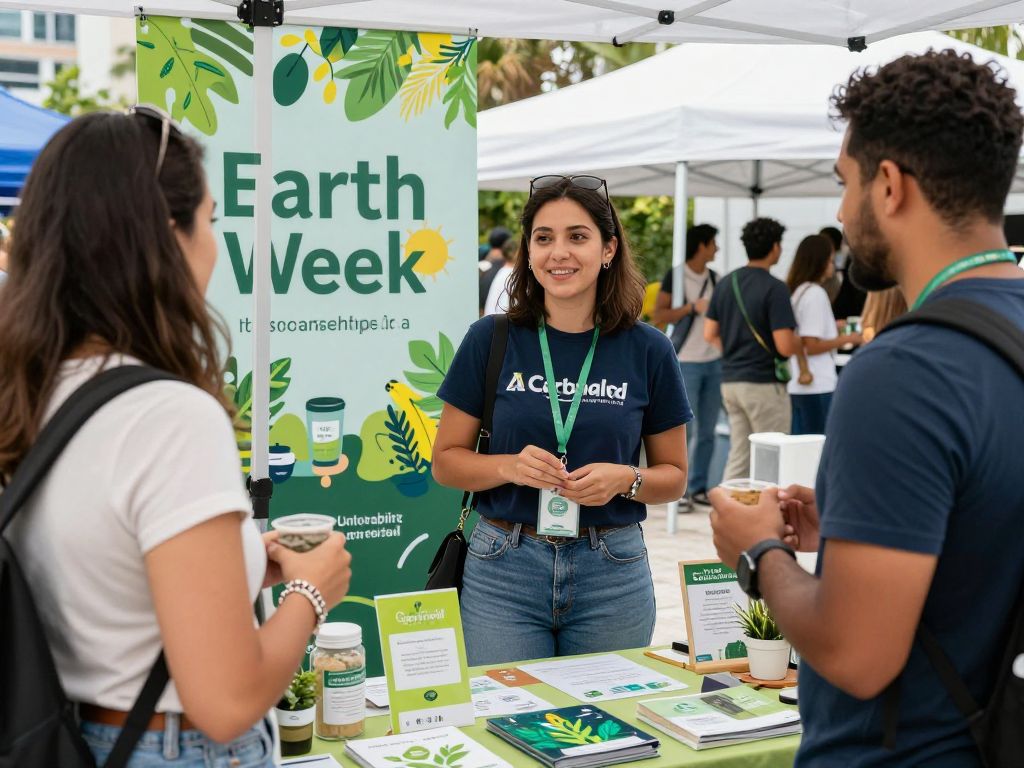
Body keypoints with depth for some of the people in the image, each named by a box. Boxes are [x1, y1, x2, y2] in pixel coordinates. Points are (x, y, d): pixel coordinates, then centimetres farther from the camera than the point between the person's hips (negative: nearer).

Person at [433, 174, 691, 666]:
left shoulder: (647, 351, 1)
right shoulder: (491, 340, -1)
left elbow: (674, 476, 8)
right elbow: (445, 462, 3)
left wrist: (625, 478, -12)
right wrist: (509, 466, -15)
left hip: (612, 572, 1)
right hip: (504, 569, -1)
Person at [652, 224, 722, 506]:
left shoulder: (715, 278, 13)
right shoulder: (675, 276, -5)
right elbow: (658, 317, -11)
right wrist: (692, 307, -17)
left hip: (714, 362, 6)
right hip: (686, 363, -6)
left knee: (707, 431, 6)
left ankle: (698, 487, 14)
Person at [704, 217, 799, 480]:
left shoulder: (726, 283, 8)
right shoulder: (774, 288, -14)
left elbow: (710, 334, 10)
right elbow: (785, 347, -18)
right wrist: (798, 340, 2)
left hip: (730, 381, 7)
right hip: (763, 384, -7)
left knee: (738, 456, 11)